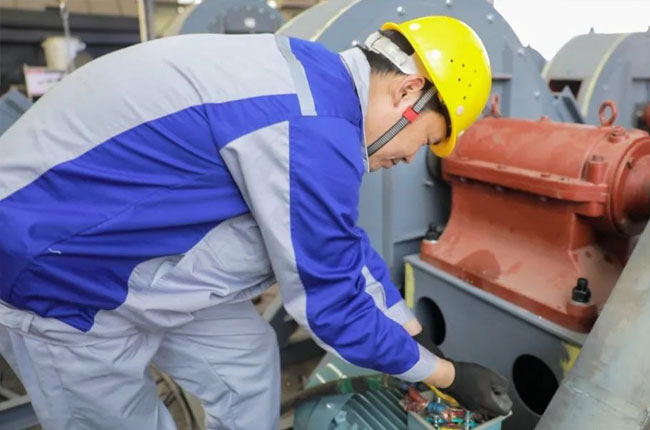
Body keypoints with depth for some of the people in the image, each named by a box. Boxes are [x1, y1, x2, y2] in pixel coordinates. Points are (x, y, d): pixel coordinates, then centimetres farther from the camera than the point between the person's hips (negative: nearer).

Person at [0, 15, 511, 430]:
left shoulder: (312, 79, 1)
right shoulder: (313, 133, -30)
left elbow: (345, 241, 7)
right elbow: (332, 304, -20)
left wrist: (414, 332, 15)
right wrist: (446, 374, -3)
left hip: (109, 244, 9)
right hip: (52, 271, -8)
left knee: (247, 360, 12)